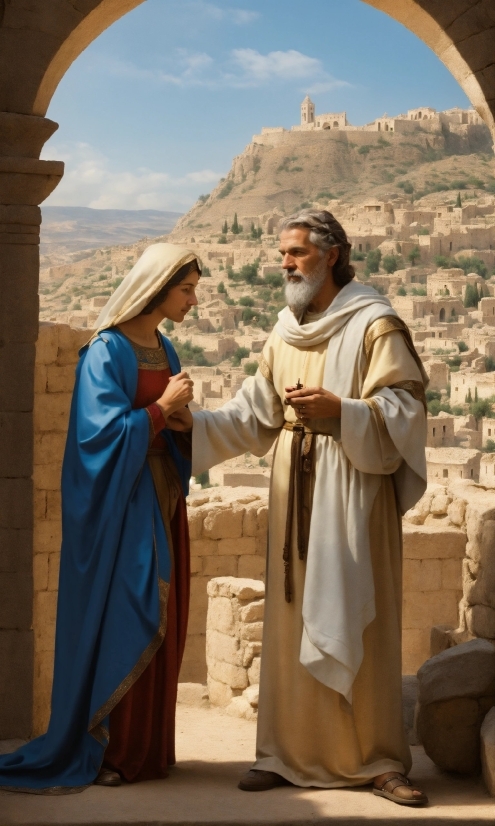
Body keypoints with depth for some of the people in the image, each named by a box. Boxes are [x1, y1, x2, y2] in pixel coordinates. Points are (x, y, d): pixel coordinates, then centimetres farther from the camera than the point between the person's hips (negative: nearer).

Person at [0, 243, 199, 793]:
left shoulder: (164, 350, 12)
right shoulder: (107, 352, -12)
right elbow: (105, 432, -19)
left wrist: (183, 418, -3)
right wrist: (163, 407, -16)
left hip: (160, 501, 8)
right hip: (119, 505, -8)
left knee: (159, 624, 9)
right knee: (118, 624, -5)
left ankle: (145, 744, 17)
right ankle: (102, 748, 5)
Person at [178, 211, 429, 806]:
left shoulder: (375, 326, -4)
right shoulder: (285, 332, 14)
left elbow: (405, 410, -10)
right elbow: (255, 415, 13)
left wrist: (340, 410, -23)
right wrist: (188, 422, 3)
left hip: (353, 490, -5)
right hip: (295, 490, 5)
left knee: (355, 622, -4)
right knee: (293, 620, 5)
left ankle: (378, 760, 4)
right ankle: (291, 752, 11)